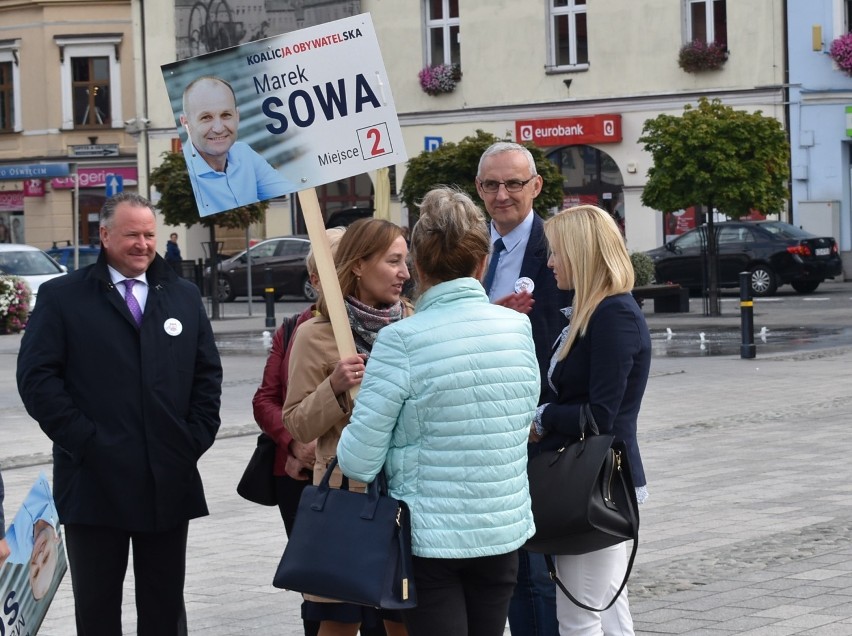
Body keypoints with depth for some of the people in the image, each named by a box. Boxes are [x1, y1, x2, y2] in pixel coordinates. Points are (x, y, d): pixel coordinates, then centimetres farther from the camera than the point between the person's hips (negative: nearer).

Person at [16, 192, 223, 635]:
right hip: (94, 480, -3)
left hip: (170, 481, 3)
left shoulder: (184, 296, 13)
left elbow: (208, 374, 14)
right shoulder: (61, 298, 0)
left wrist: (197, 437, 1)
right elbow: (36, 378, -7)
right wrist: (84, 442, -13)